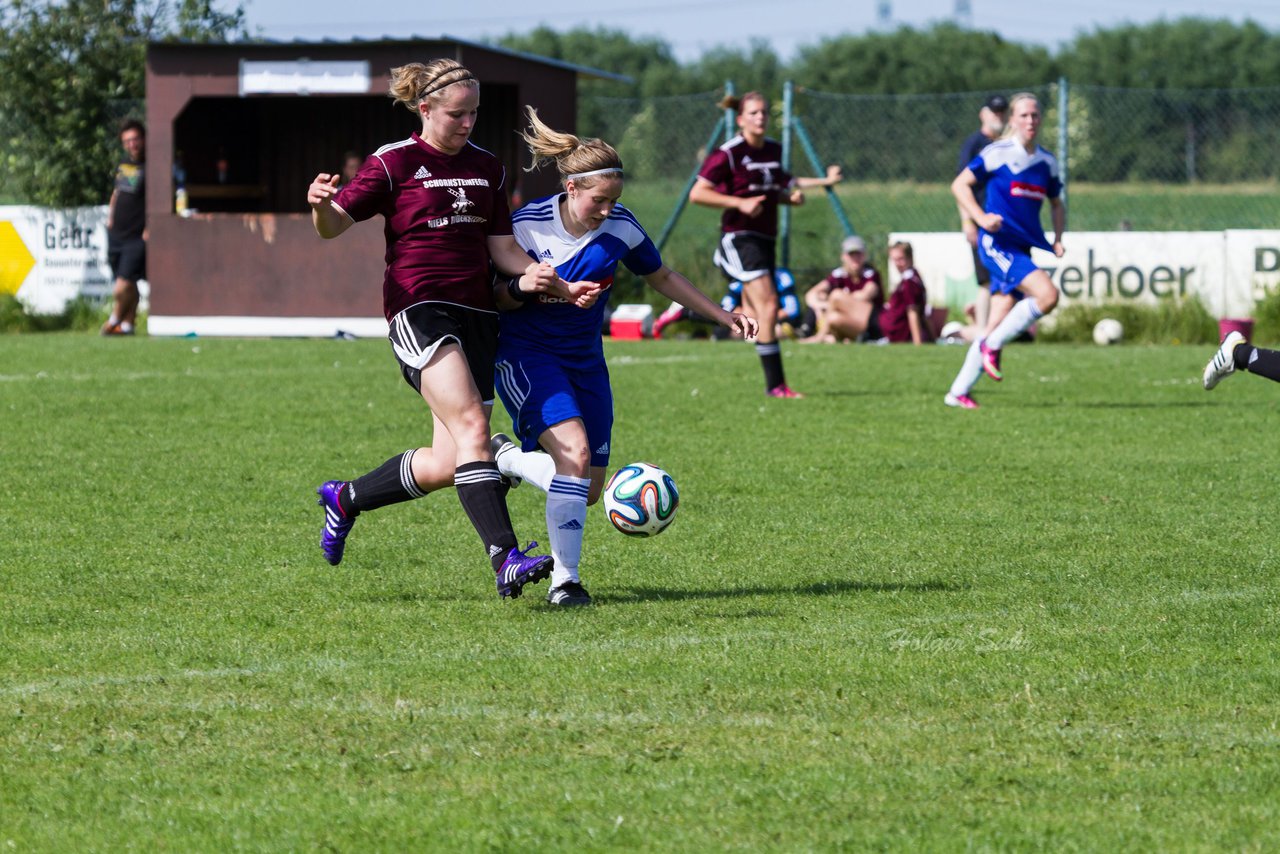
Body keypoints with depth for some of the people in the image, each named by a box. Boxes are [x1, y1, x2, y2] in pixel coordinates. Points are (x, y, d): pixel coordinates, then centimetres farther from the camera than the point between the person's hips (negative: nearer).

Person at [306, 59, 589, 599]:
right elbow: (334, 225, -5)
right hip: (420, 309, -6)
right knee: (472, 427, -24)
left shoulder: (486, 169, 15)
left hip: (477, 315, 6)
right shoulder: (394, 163, -1)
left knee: (447, 464, 1)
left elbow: (502, 246, 16)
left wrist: (547, 281, -2)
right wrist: (321, 205, -28)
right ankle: (505, 559, -31)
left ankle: (345, 498, 26)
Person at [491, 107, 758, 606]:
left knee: (589, 491, 3)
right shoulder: (528, 226, -16)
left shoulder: (621, 227, -6)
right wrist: (522, 291, -29)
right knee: (575, 452, -26)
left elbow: (662, 278, 11)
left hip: (584, 361, 6)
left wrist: (722, 315, 7)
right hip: (526, 357, -6)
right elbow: (495, 298, -7)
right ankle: (564, 580, -15)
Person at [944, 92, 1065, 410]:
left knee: (997, 326, 2)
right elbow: (959, 184, -3)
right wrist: (981, 217, -18)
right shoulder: (997, 153, -5)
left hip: (1022, 249, 6)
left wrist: (1057, 238, 6)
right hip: (997, 241, -6)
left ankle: (958, 392, 10)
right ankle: (991, 346, -8)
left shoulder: (1047, 162, 12)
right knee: (1047, 294, -24)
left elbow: (1056, 205, 24)